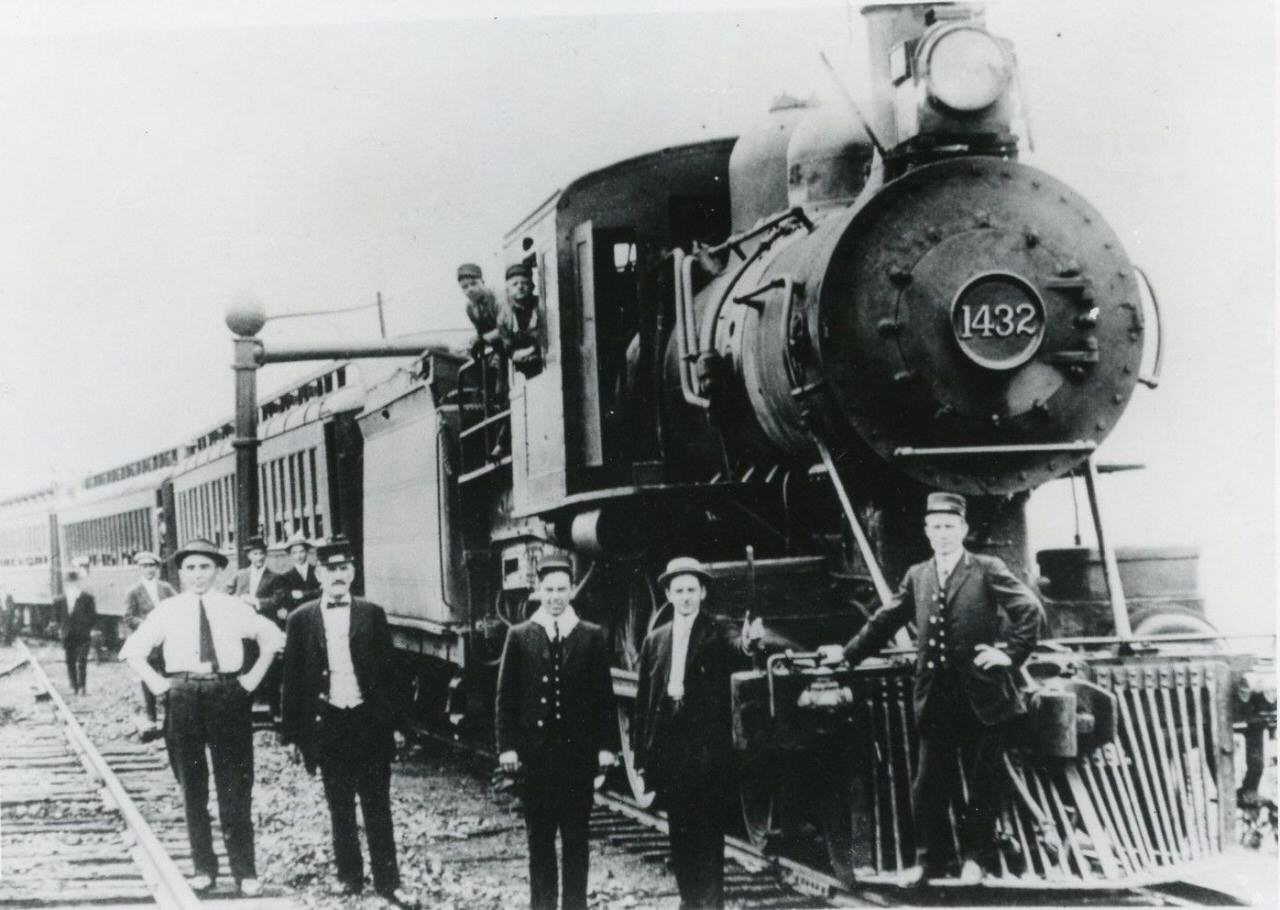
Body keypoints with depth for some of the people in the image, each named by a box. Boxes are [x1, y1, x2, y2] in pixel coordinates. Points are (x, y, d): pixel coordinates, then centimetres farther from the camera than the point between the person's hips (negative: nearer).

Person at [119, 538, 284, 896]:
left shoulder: (234, 608, 5)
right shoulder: (167, 611, 6)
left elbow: (272, 637, 13)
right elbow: (132, 650, 12)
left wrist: (254, 677, 4)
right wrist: (155, 683, 1)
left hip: (229, 695, -1)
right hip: (183, 700, 1)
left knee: (236, 788, 0)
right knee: (193, 788, 7)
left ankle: (245, 870, 5)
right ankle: (203, 867, 16)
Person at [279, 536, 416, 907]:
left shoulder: (372, 614, 1)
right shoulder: (301, 619, 1)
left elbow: (387, 669, 3)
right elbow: (293, 677, 3)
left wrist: (395, 721, 0)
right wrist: (293, 730, 0)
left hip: (369, 722, 0)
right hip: (328, 723, 1)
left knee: (377, 807, 3)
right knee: (340, 808, 10)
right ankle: (349, 875, 21)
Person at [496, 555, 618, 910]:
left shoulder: (592, 637, 4)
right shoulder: (519, 636, 3)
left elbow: (604, 695, 3)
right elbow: (506, 696, 3)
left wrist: (606, 746, -2)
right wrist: (507, 746, -3)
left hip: (578, 751, 0)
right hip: (536, 750, 0)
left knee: (576, 836, 4)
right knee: (539, 837, 6)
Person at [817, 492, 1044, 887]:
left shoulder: (988, 570, -2)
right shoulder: (917, 576, 11)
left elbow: (1031, 611, -7)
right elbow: (885, 620, 18)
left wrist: (1010, 654, -11)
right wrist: (847, 652, 18)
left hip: (980, 695, -4)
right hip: (935, 696, 4)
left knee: (982, 782, 7)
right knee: (929, 783, 6)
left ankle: (975, 857, 20)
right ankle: (929, 858, 18)